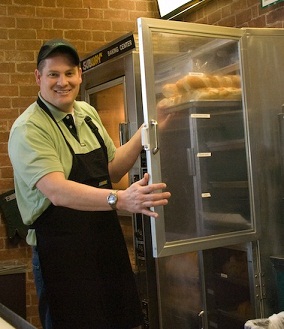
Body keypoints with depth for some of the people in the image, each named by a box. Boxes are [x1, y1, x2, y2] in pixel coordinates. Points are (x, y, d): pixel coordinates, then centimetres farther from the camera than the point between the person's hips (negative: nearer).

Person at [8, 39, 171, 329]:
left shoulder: (88, 114, 7)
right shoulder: (28, 129, -16)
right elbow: (57, 191, -29)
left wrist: (144, 133, 2)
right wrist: (120, 199, -42)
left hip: (108, 242, 7)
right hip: (62, 253, -6)